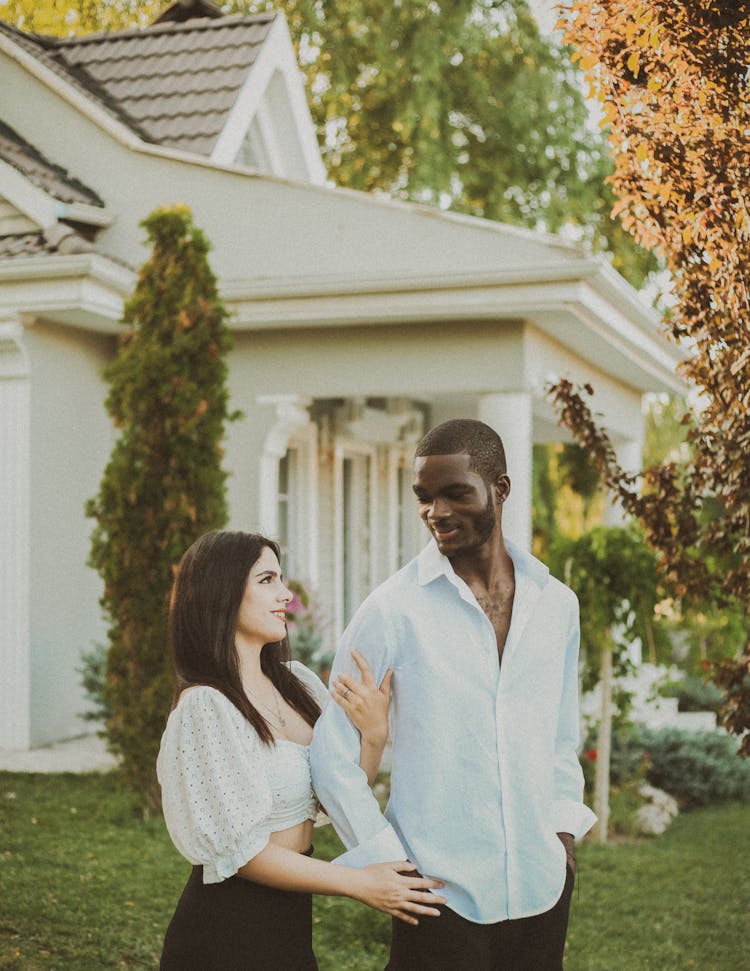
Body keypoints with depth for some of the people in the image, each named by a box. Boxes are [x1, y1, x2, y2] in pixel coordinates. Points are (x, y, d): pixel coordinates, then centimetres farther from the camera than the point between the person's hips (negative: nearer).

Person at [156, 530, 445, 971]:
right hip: (228, 925, -7)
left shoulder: (298, 681, 2)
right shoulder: (205, 706, -20)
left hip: (291, 917, 7)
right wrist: (359, 883, -17)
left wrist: (374, 734, -15)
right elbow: (241, 851, -19)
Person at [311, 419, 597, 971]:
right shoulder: (394, 609, -8)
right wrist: (386, 859, -8)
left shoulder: (557, 604, 5)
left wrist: (564, 829, 5)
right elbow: (332, 751, -5)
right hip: (441, 888, -4)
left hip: (541, 885, 4)